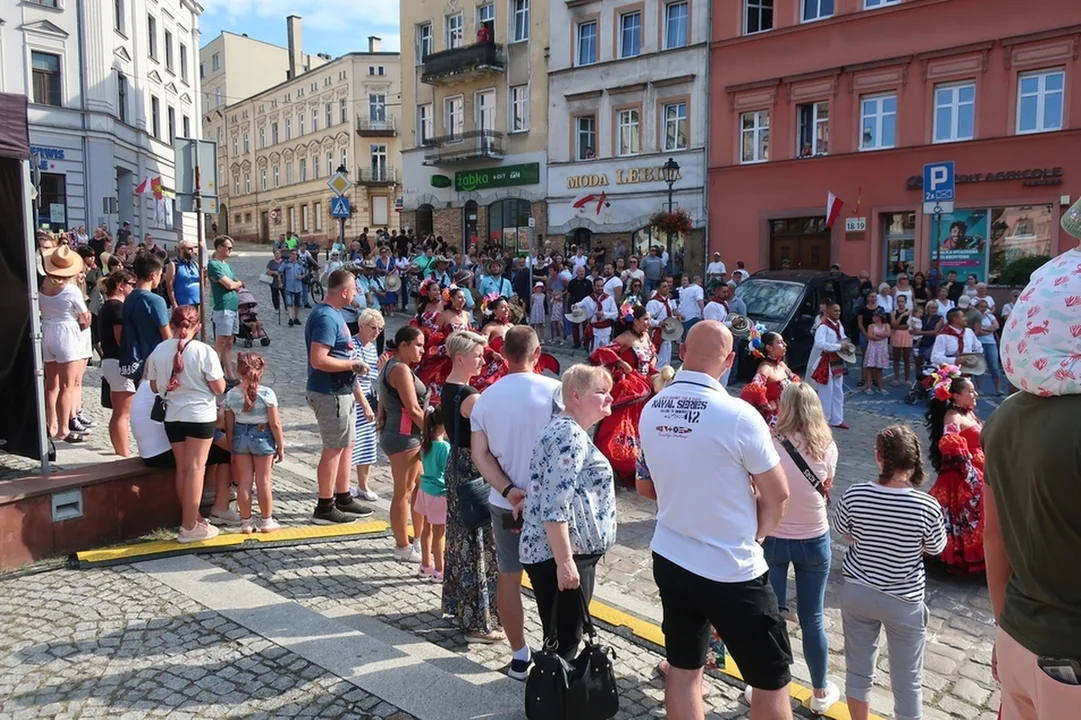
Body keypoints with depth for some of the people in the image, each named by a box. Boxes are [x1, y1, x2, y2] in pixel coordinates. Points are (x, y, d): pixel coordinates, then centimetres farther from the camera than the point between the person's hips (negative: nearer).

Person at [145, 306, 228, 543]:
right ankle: (189, 527, 5)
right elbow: (219, 388, -11)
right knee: (195, 468, 2)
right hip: (200, 416, -4)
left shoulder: (158, 351, -1)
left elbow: (155, 387, 7)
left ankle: (192, 517, 27)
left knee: (182, 468, 15)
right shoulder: (204, 351, -14)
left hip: (172, 416, 4)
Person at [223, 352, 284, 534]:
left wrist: (232, 449, 10)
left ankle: (246, 522, 16)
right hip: (262, 436, -3)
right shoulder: (267, 393, -15)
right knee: (263, 481, 8)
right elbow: (275, 424, -12)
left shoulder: (231, 395, -5)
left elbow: (229, 426, 0)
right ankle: (266, 521, 18)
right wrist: (280, 447, -2)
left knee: (244, 481, 10)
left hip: (240, 436, 3)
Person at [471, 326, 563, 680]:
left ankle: (520, 657, 24)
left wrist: (509, 491, -10)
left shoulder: (485, 397, 1)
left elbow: (480, 455, -4)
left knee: (508, 577, 14)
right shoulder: (553, 390, -12)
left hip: (504, 502, 3)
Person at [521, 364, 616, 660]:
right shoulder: (570, 435, -17)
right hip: (560, 555, -10)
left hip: (572, 551, 10)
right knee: (563, 643, 0)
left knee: (562, 639, 18)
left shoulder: (567, 430, 16)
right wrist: (565, 562, -25)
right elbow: (555, 507, -24)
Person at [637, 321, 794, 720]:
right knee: (771, 677, 11)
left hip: (670, 558, 6)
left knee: (683, 667, 18)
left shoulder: (651, 410, -3)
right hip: (732, 569, -6)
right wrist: (755, 534, 6)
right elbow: (777, 494, -10)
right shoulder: (738, 415, -21)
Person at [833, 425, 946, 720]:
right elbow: (935, 548, -3)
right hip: (904, 600, -2)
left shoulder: (855, 495, -17)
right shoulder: (927, 506, -21)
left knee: (858, 671, 19)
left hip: (857, 593, 2)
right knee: (907, 682, 16)